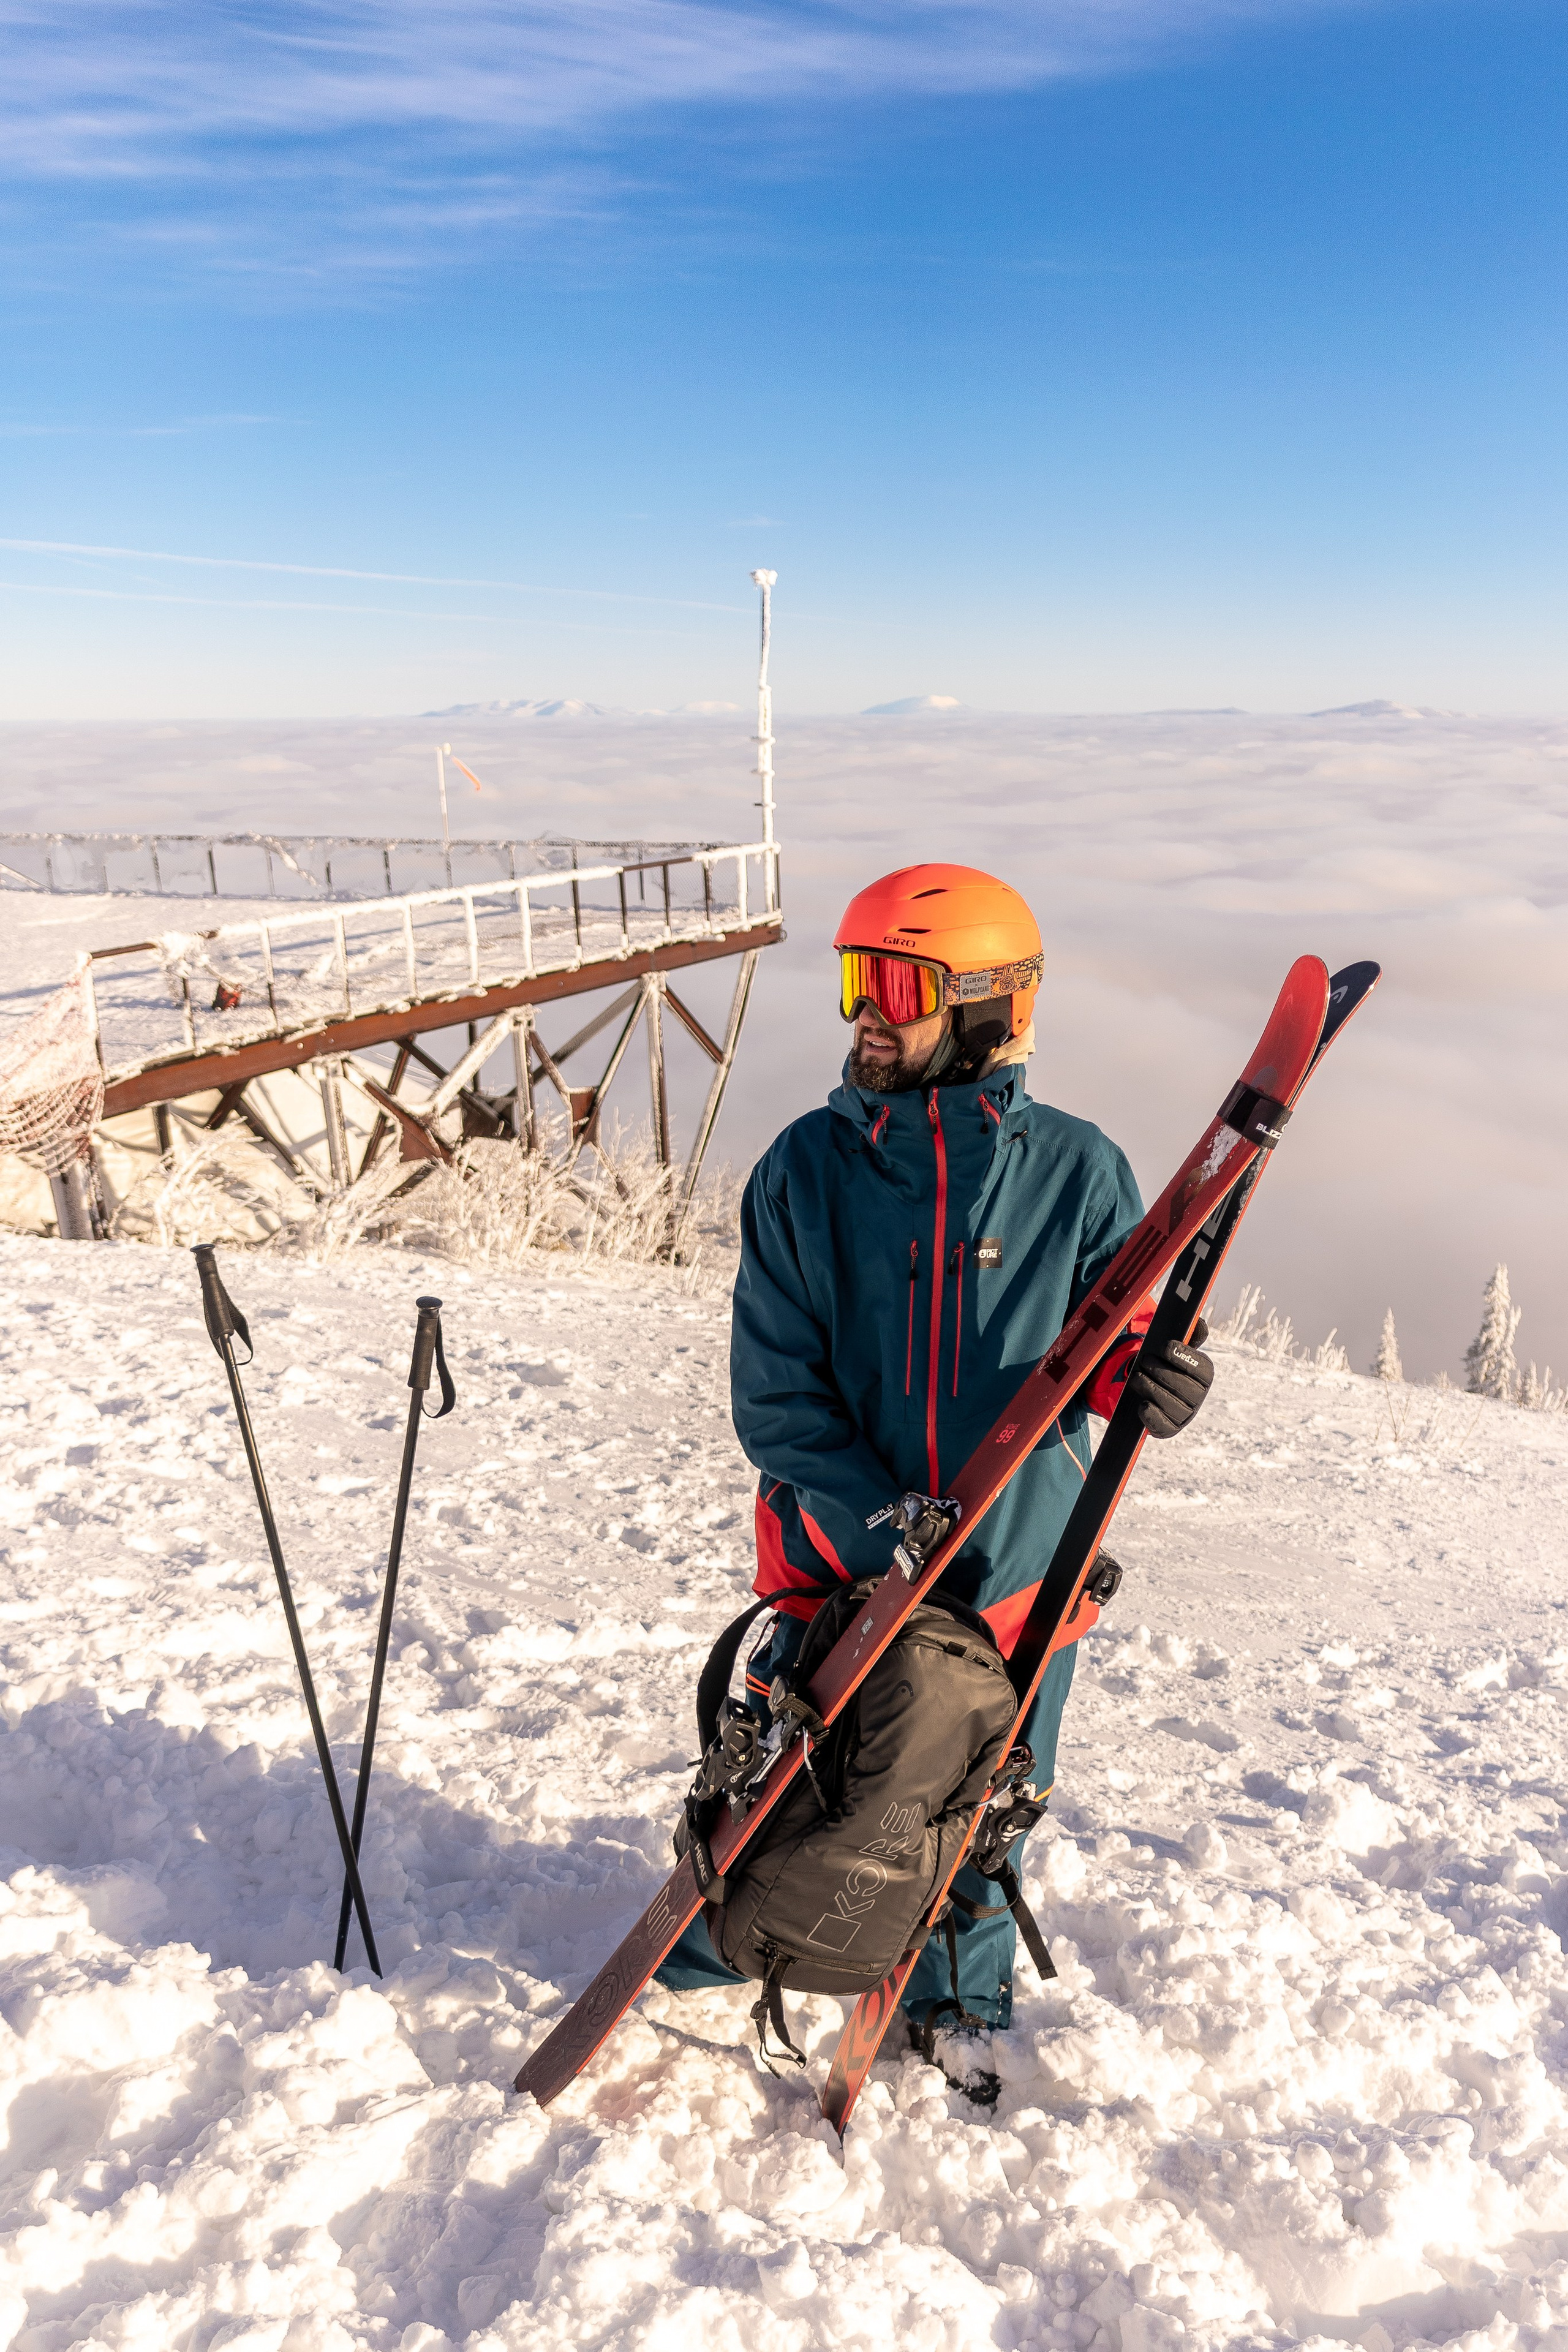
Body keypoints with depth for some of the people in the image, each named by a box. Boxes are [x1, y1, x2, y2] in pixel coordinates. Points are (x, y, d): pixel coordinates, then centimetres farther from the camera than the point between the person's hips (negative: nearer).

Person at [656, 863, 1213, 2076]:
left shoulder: (1076, 1171, -8)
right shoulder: (806, 1167, -7)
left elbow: (1112, 1334, 2)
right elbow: (773, 1393, -8)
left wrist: (1146, 1376, -23)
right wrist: (882, 1526, -20)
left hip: (1018, 1558, 0)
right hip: (839, 1554, 0)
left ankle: (960, 1994, 47)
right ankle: (720, 1941, 47)